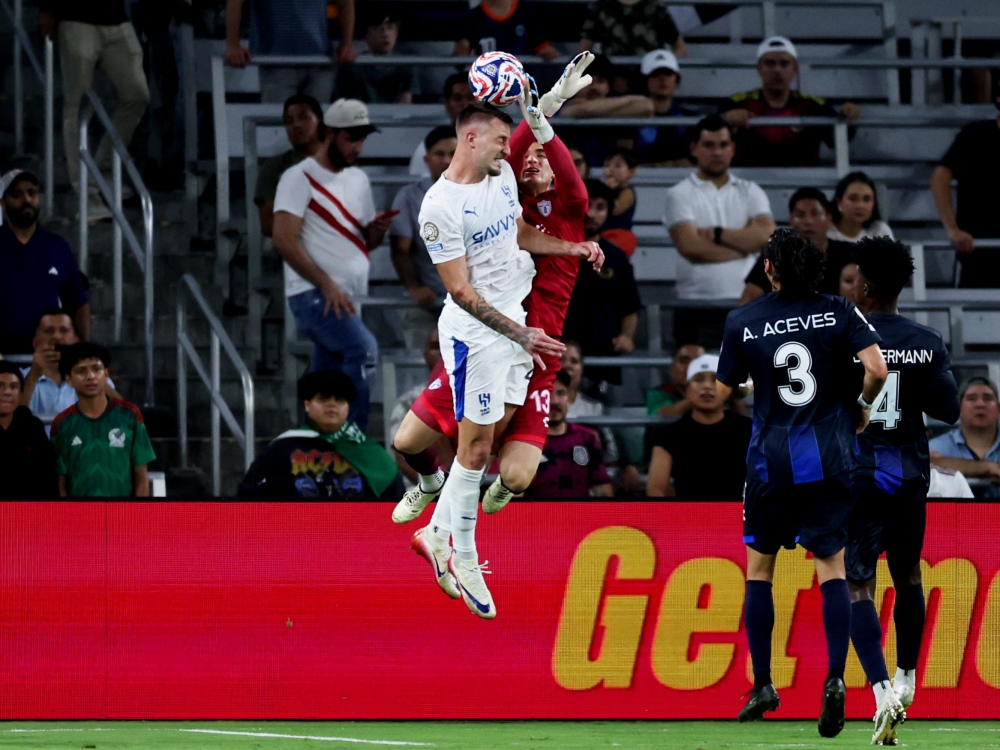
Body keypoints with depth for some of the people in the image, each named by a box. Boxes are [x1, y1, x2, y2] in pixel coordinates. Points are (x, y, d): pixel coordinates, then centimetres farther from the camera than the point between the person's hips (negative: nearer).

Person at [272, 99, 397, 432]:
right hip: (312, 295, -8)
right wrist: (327, 285, -20)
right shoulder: (300, 178, -5)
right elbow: (284, 241, -14)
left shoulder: (358, 180, 19)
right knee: (363, 348, -27)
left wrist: (378, 229, -2)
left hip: (344, 299, 8)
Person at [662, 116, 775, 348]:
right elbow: (691, 247, -11)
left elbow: (766, 236, -4)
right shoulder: (680, 195, 2)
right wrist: (743, 242, -2)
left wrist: (717, 234, -7)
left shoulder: (750, 192, 12)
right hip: (697, 309, -2)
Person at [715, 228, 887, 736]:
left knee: (759, 566, 14)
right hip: (827, 462, 0)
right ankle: (835, 678, -16)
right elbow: (877, 370, -13)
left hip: (769, 461, 0)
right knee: (832, 566, 3)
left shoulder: (742, 322, -2)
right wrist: (861, 406, 7)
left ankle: (763, 686, 13)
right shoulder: (837, 312, -3)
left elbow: (724, 392, 6)